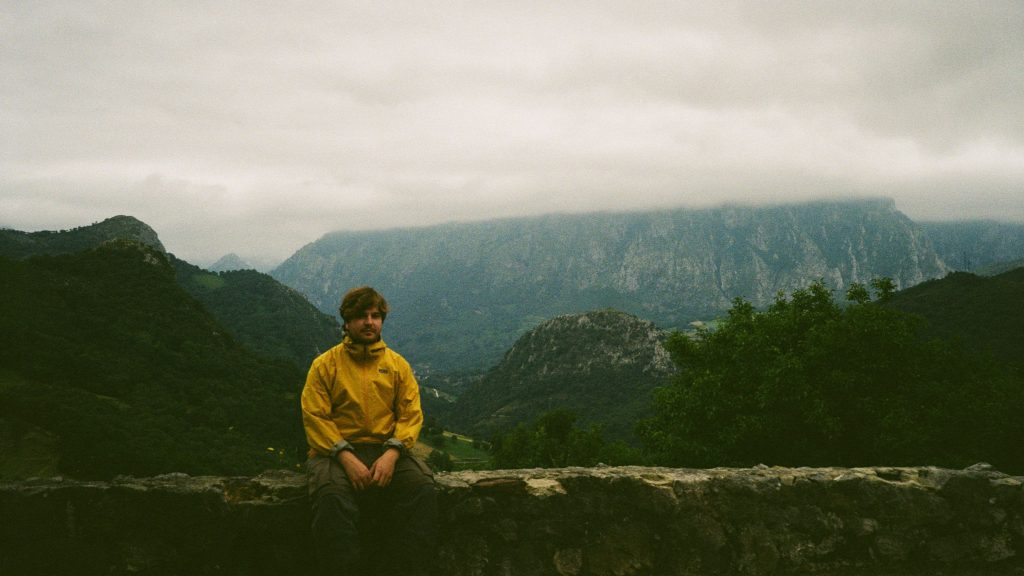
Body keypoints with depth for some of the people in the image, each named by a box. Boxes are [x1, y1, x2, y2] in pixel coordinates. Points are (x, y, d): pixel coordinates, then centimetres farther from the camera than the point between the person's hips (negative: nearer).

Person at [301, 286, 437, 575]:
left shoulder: (398, 364, 13)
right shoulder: (325, 364, 6)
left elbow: (411, 415, 5)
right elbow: (315, 417, -3)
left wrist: (391, 454, -14)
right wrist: (347, 458, -17)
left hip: (387, 450, 2)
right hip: (337, 451, -2)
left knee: (423, 488, -27)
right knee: (332, 496, -36)